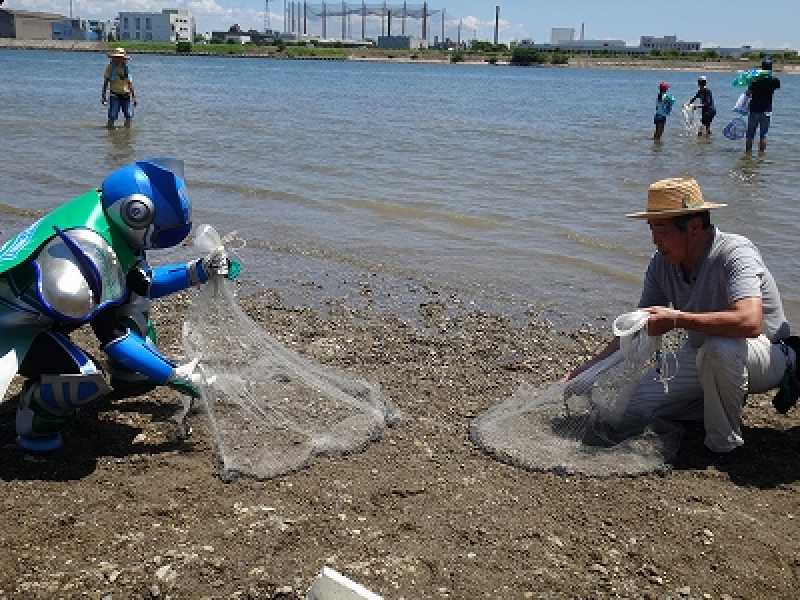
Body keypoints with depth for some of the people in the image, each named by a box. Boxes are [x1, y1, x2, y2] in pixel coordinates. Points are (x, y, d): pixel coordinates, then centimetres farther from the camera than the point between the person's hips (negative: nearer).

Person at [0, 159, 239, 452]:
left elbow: (144, 282, 7)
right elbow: (113, 337, -26)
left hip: (48, 305, 9)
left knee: (134, 281, 5)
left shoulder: (111, 217, -9)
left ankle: (132, 376, 19)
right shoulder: (88, 249, -35)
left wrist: (200, 271, -2)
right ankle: (34, 421, 2)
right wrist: (174, 376, -21)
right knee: (88, 380, -30)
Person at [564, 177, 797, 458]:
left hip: (765, 352, -6)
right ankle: (727, 396, 11)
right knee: (625, 411, -3)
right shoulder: (662, 263, -7)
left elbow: (750, 322, -43)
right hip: (701, 354, 6)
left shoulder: (735, 253, -27)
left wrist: (676, 319, -37)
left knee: (719, 348, -42)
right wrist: (591, 368, -8)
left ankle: (724, 440, -16)